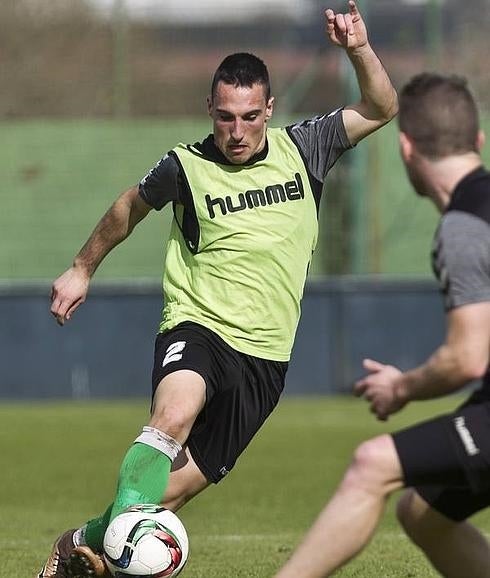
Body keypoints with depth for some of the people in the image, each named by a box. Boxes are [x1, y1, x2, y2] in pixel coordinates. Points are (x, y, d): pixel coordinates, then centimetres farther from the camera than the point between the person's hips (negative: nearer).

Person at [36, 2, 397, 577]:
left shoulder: (300, 150, 6)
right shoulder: (186, 167, 0)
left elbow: (381, 109, 13)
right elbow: (128, 209, 20)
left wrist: (359, 50, -4)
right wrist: (81, 269, 29)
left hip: (263, 357, 2)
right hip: (197, 329, -2)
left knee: (174, 489, -7)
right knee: (175, 415, -38)